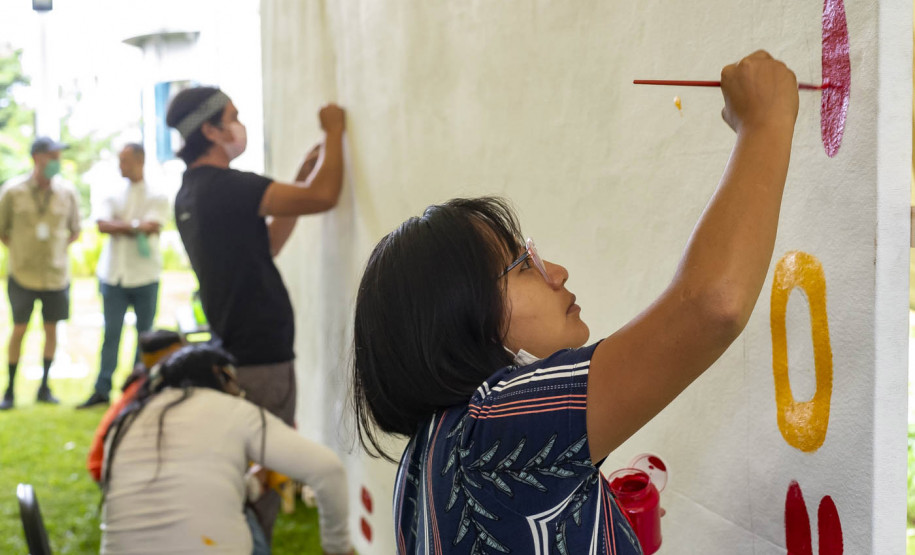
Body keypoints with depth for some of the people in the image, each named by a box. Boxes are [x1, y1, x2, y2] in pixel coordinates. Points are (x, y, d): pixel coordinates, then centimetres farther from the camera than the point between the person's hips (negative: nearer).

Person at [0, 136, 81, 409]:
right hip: (23, 274, -2)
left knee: (51, 328, 8)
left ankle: (44, 386, 22)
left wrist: (57, 251, 1)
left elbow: (74, 231, 10)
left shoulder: (67, 192, -4)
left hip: (56, 274, 2)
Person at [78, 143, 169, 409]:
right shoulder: (113, 195, 8)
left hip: (145, 276, -2)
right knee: (111, 333, 0)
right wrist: (135, 225, -12)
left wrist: (119, 227, -9)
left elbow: (152, 227, -15)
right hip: (114, 274, 2)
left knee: (145, 333, 5)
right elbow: (103, 224, -7)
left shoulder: (157, 197, 0)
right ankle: (102, 390, 1)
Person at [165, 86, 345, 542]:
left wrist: (302, 177, 13)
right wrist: (333, 132, -8)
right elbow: (324, 197, -23)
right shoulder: (224, 186, -18)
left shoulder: (191, 192, 13)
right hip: (261, 358, -10)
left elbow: (267, 244, 18)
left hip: (231, 351, 10)